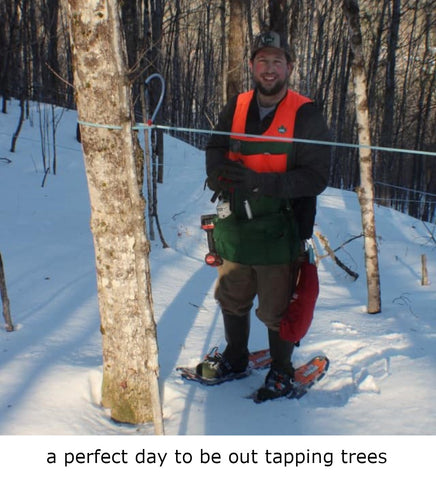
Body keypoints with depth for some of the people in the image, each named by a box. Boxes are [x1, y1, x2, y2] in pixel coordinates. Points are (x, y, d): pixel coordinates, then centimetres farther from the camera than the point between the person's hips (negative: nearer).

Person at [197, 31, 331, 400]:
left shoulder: (306, 116, -9)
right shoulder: (236, 108, 6)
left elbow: (316, 177, -15)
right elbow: (215, 153, 8)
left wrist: (259, 181, -26)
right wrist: (222, 173, -17)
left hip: (279, 232, -4)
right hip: (234, 228, 5)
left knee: (276, 310, 7)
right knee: (232, 300, 20)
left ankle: (281, 369, 33)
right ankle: (236, 359, 43)